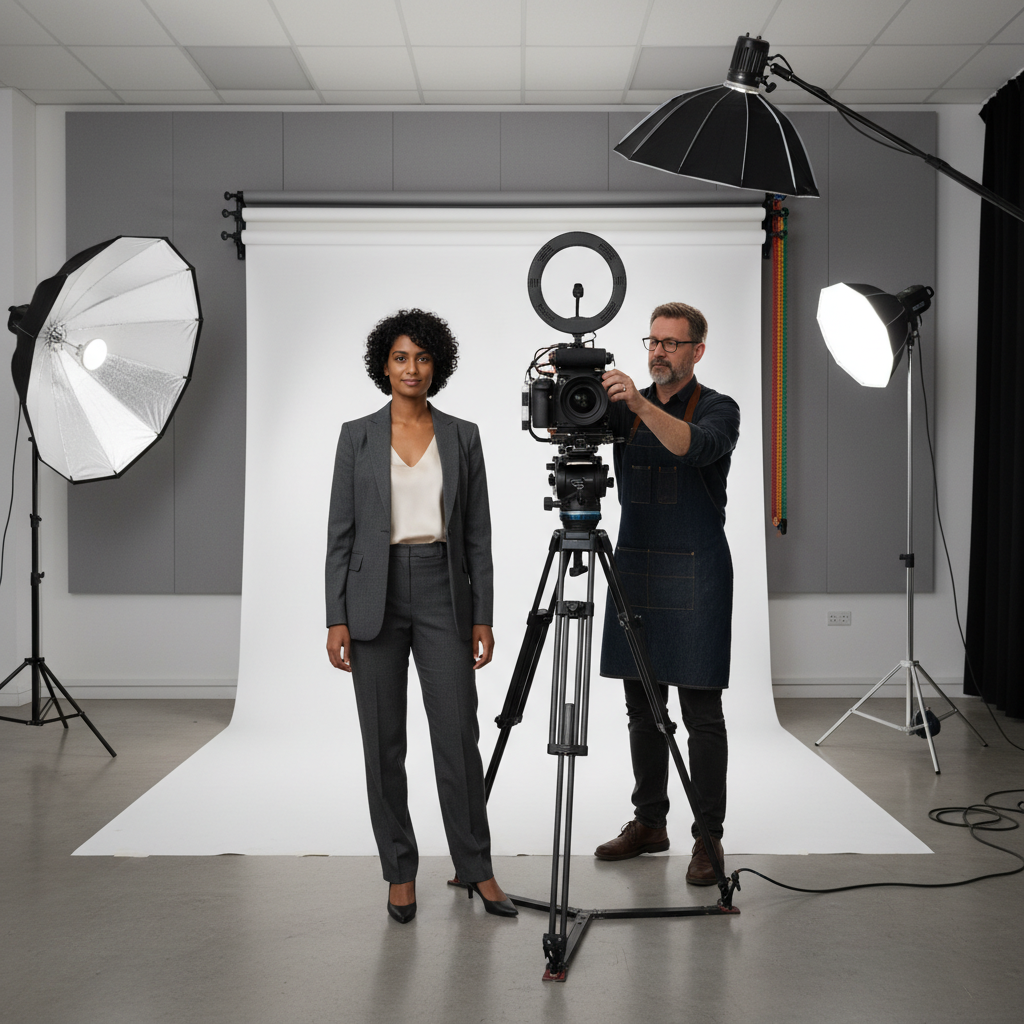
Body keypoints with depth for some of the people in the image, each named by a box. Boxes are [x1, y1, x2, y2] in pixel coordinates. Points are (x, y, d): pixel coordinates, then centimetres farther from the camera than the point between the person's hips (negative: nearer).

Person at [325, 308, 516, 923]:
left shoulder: (462, 436, 6)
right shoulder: (357, 437, 3)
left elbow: (477, 532, 6)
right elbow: (341, 531, 1)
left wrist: (483, 615, 1)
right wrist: (337, 618, -5)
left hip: (443, 594, 0)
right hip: (375, 596, 0)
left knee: (458, 735, -2)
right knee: (384, 741, 4)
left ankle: (477, 868, 13)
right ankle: (400, 871, 18)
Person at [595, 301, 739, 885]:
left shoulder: (718, 409, -2)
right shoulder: (623, 408, 12)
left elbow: (696, 446, -24)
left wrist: (642, 405, -36)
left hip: (694, 574, -5)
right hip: (634, 567, 5)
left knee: (701, 713, -3)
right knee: (642, 707, 11)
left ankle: (709, 839, 3)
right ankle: (650, 823, 22)